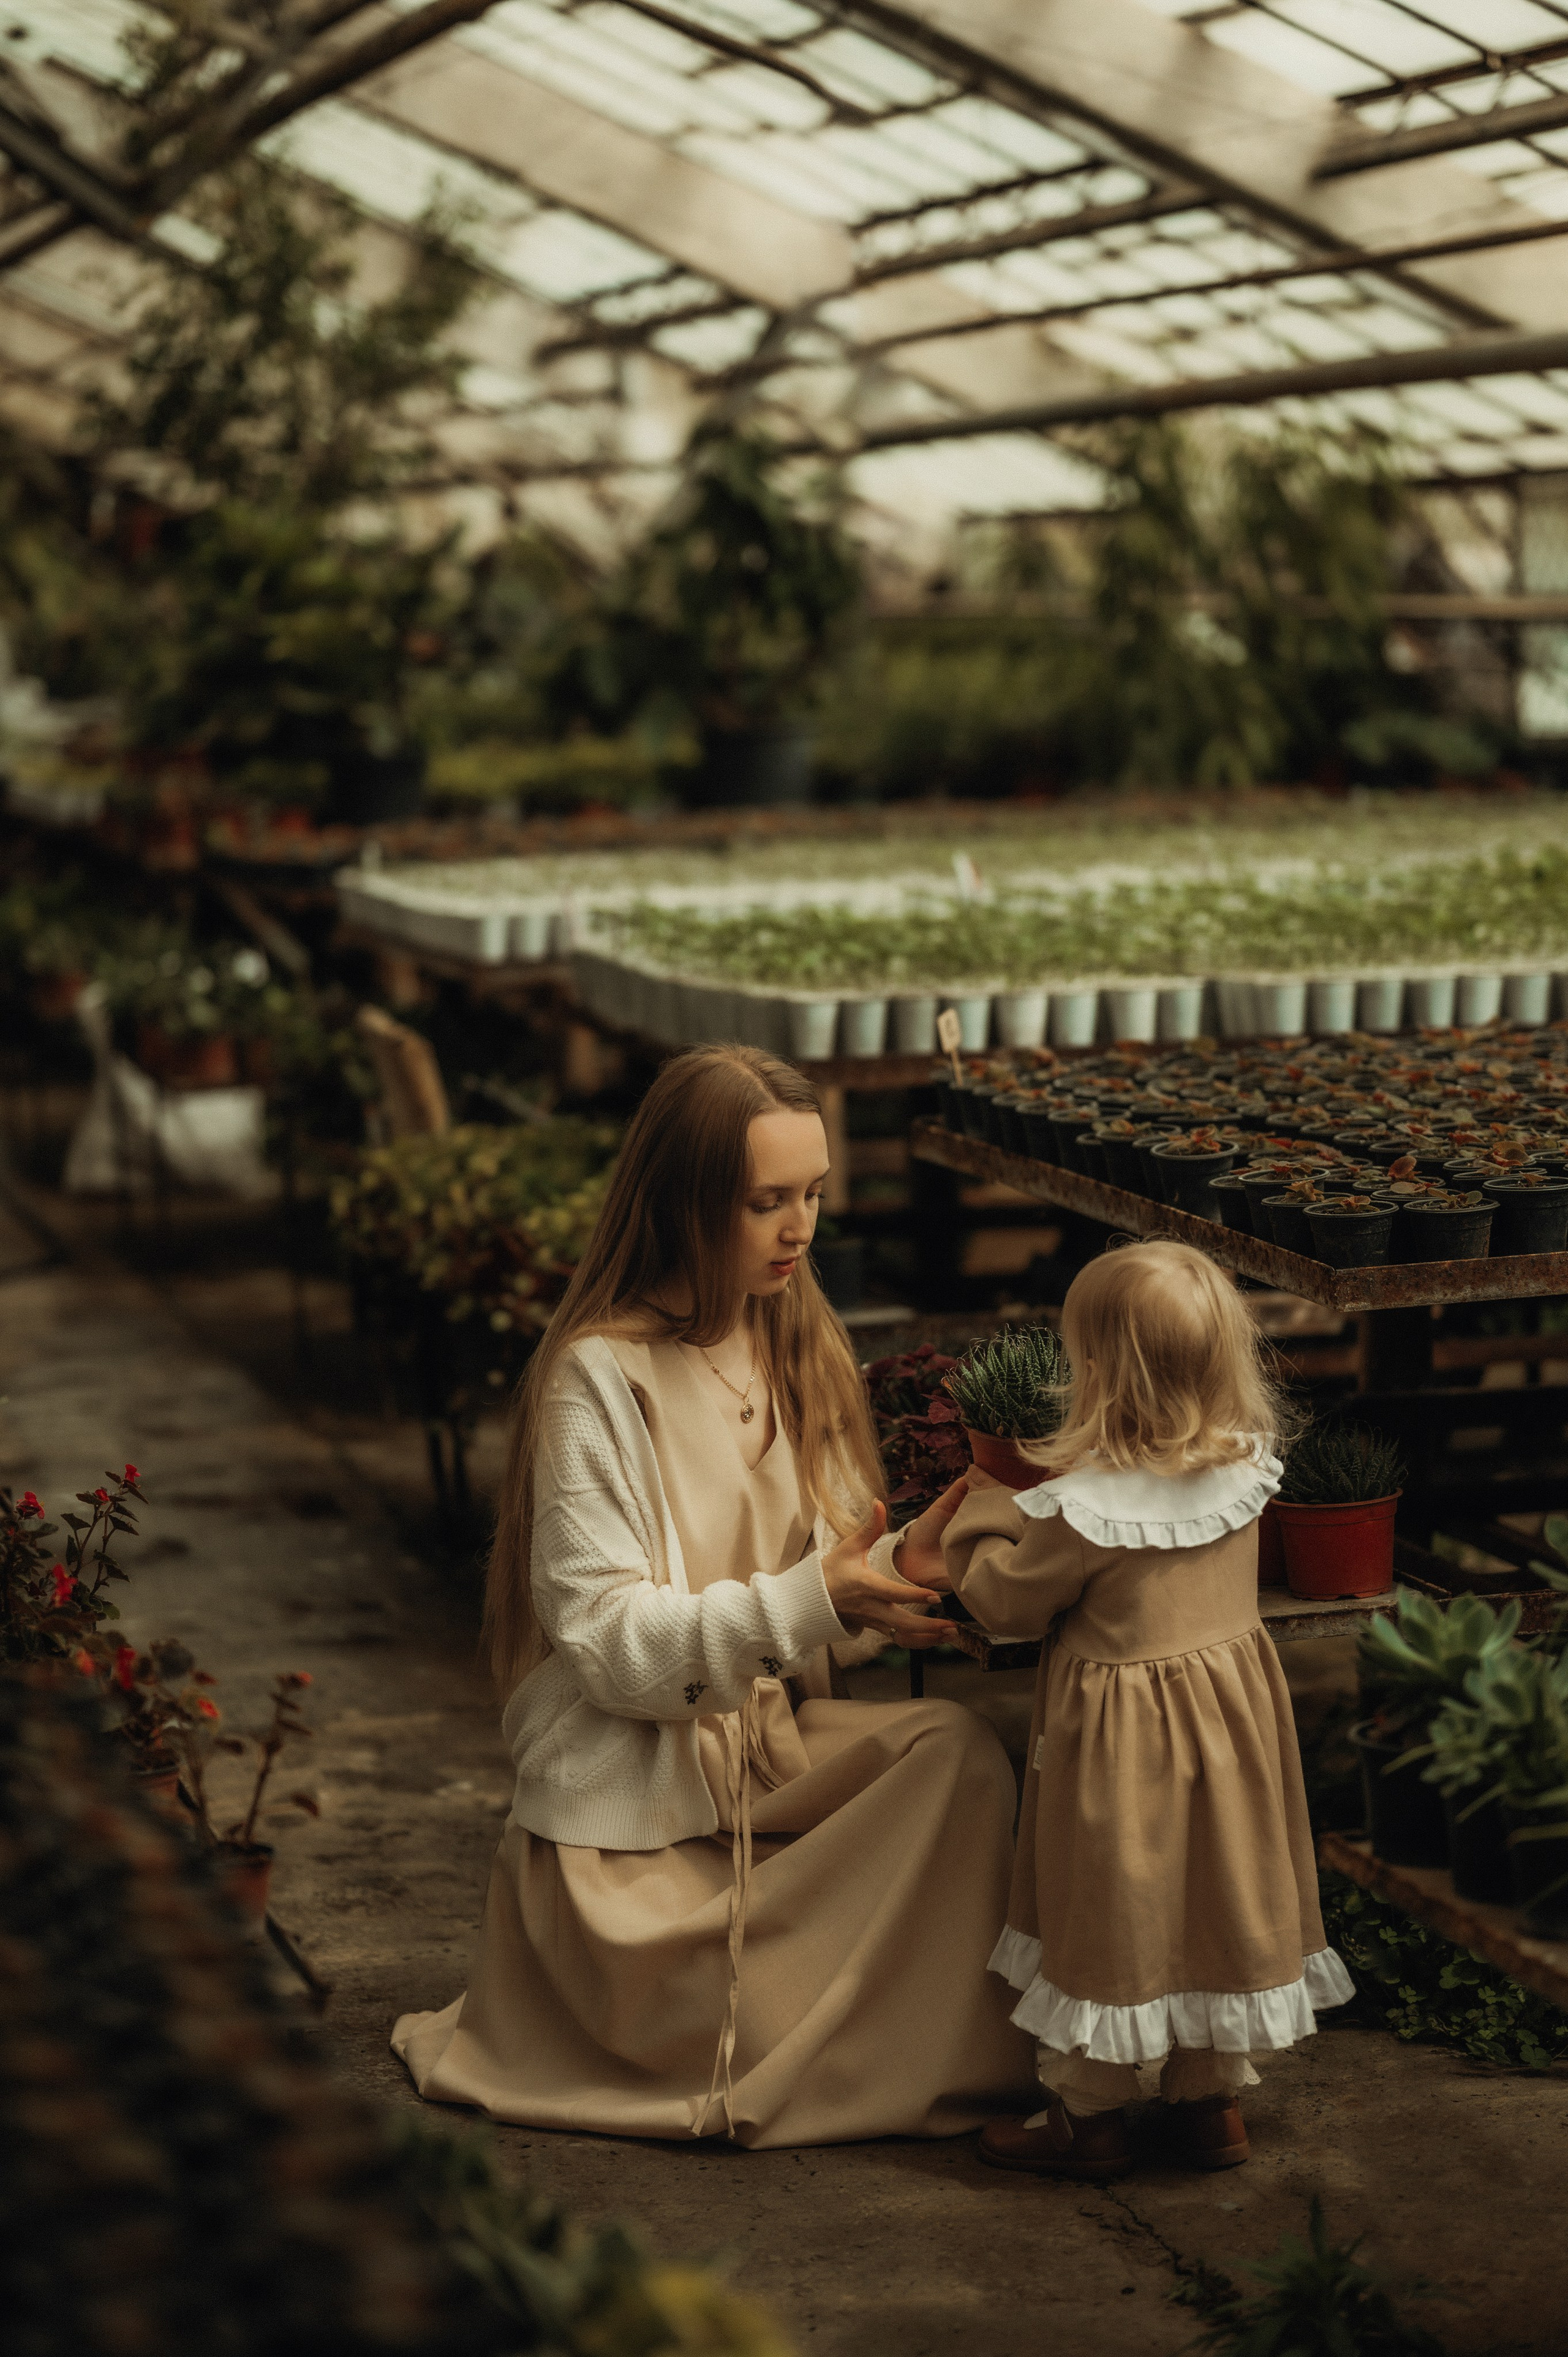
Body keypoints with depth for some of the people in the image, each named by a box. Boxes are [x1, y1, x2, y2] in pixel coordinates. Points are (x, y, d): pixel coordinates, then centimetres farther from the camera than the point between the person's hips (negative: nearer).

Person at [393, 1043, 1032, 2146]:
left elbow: (821, 1624, 8)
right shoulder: (599, 1374, -14)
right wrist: (810, 1598, -27)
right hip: (632, 1783, -6)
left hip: (778, 1746, 6)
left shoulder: (799, 1347, 8)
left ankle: (965, 2061, -10)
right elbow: (605, 1641, -18)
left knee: (958, 1747, -24)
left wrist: (901, 1562, -14)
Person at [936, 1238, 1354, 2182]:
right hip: (1232, 1709, 6)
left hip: (1122, 1729, -6)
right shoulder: (1244, 1467, -8)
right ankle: (1213, 2098, 28)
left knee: (1108, 1918, 9)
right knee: (1219, 1898, 17)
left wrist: (981, 1520, 6)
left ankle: (1090, 2113, 22)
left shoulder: (1088, 1508, -26)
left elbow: (1010, 1601, -11)